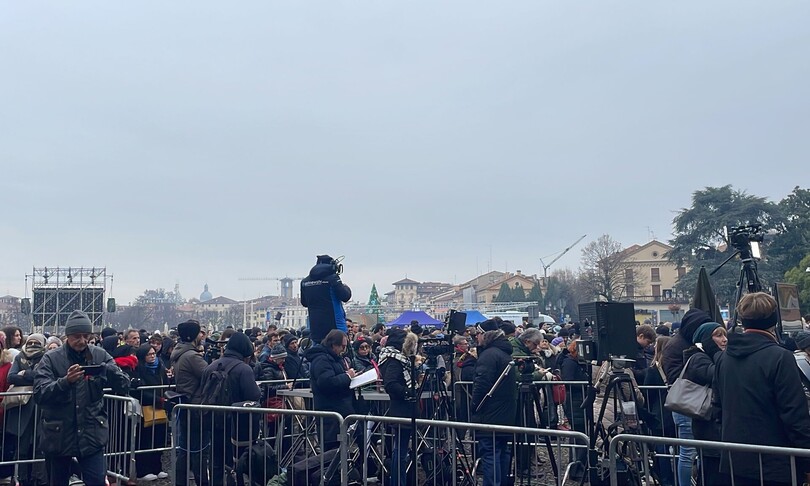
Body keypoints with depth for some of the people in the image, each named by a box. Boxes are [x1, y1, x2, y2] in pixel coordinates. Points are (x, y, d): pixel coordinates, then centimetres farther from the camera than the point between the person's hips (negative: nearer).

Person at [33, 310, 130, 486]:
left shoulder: (100, 356, 2)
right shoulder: (51, 358, -3)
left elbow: (124, 386, -4)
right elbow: (39, 394, -14)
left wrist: (111, 370, -25)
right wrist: (65, 381, -31)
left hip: (91, 434, 0)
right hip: (58, 435, 0)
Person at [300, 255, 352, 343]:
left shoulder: (304, 281, 9)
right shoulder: (332, 278, -9)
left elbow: (304, 303, 20)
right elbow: (345, 297, -10)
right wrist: (346, 288, 9)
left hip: (315, 325, 6)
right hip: (334, 324, -5)